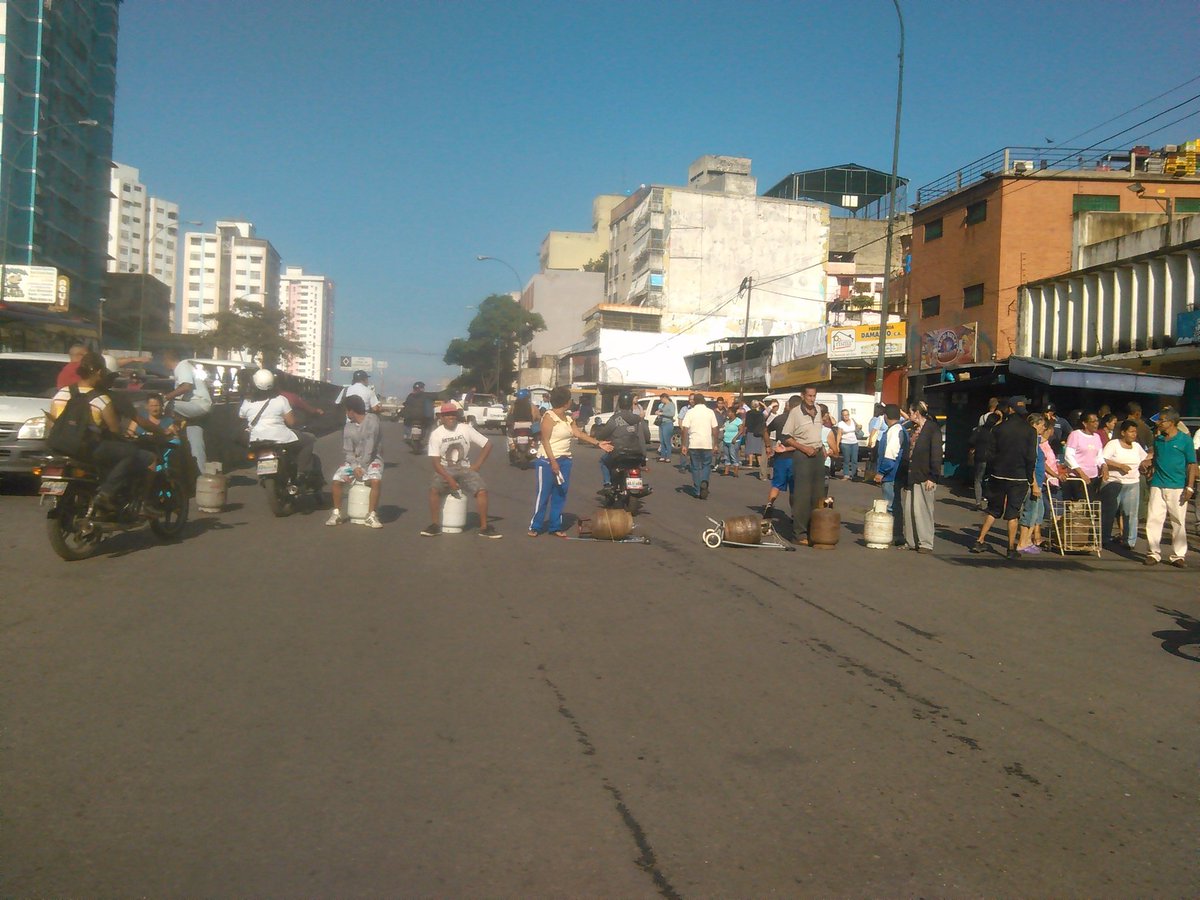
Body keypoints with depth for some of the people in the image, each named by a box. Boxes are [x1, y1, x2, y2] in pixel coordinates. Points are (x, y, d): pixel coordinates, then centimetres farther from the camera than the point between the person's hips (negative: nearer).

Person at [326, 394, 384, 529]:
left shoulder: (372, 420, -11)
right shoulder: (348, 428, 4)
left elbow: (370, 446, -16)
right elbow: (349, 452, 1)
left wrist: (362, 467, -18)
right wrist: (355, 467, -18)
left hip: (372, 458, -4)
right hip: (354, 460, 4)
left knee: (376, 481, -32)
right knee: (336, 480, -17)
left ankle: (371, 516, -22)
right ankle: (337, 513, -1)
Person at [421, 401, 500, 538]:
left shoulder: (466, 429, -2)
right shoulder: (436, 434, -4)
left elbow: (488, 445, 3)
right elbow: (436, 462, -8)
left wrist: (477, 466, -5)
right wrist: (449, 479, -21)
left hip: (465, 469, 1)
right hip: (445, 470, -1)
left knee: (482, 490, -23)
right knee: (434, 489, -30)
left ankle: (484, 527, -11)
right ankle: (435, 525, -14)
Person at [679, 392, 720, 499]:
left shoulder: (690, 412, 0)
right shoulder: (710, 412, 4)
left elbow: (685, 429, -6)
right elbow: (715, 430, 2)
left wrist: (684, 445, -3)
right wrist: (715, 444, 10)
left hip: (693, 444, 0)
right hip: (707, 444, 0)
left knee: (695, 467, 9)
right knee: (706, 466, 13)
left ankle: (697, 491, 11)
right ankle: (704, 482, -14)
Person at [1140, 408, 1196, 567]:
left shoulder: (1185, 440, -3)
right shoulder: (1158, 439, 10)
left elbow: (1192, 464, -2)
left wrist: (1190, 487, -8)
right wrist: (1148, 462, 1)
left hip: (1177, 487, -4)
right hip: (1158, 486, 4)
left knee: (1178, 523, 3)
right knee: (1153, 520, -1)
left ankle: (1178, 556, 11)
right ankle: (1154, 553, 8)